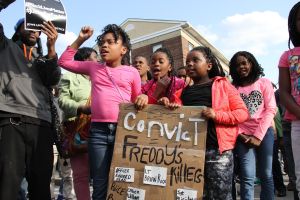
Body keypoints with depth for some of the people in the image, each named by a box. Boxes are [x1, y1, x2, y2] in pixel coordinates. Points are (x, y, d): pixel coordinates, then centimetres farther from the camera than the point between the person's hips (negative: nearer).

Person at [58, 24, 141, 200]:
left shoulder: (132, 72, 8)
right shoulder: (93, 68, 15)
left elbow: (137, 101, 15)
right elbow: (64, 61, 21)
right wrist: (79, 40, 15)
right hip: (98, 130, 2)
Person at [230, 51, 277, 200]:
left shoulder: (264, 83, 7)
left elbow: (271, 110, 0)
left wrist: (258, 136, -8)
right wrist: (240, 134, -9)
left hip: (264, 133, 0)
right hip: (243, 136, 0)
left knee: (266, 175, 4)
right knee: (247, 178, -7)